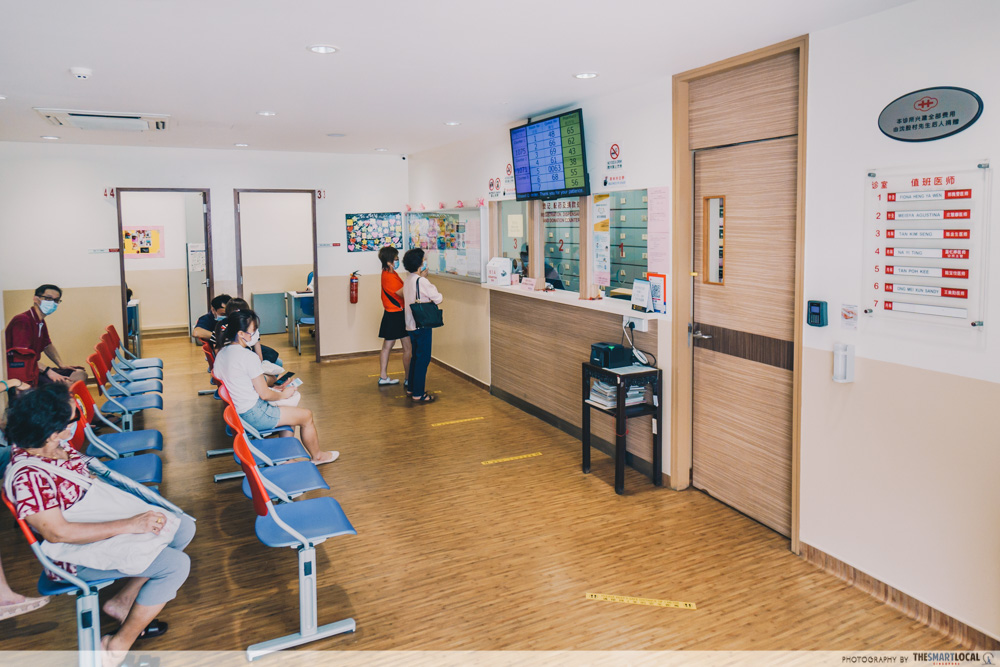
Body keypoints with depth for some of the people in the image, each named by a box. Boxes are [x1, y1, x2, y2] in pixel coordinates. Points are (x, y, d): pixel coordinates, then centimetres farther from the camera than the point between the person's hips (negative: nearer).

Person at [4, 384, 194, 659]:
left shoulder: (57, 444, -4)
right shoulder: (28, 478, -29)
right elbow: (57, 533, -31)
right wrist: (128, 525, -31)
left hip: (101, 515, 9)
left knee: (184, 527, 4)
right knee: (176, 564, -20)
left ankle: (122, 602, 15)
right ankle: (119, 646, -1)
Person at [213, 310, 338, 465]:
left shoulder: (222, 352, 3)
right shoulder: (248, 357, -25)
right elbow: (264, 394, -20)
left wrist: (273, 389, 13)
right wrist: (283, 394, 0)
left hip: (236, 411, 10)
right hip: (254, 415, -10)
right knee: (306, 416, 5)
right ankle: (317, 456, 26)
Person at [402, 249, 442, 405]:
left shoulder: (408, 280, 9)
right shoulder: (421, 281, -18)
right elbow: (438, 298, -14)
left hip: (411, 325, 9)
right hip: (422, 325, -9)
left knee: (416, 356, 19)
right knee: (423, 358, -3)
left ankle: (411, 388, 28)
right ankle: (418, 394, -1)